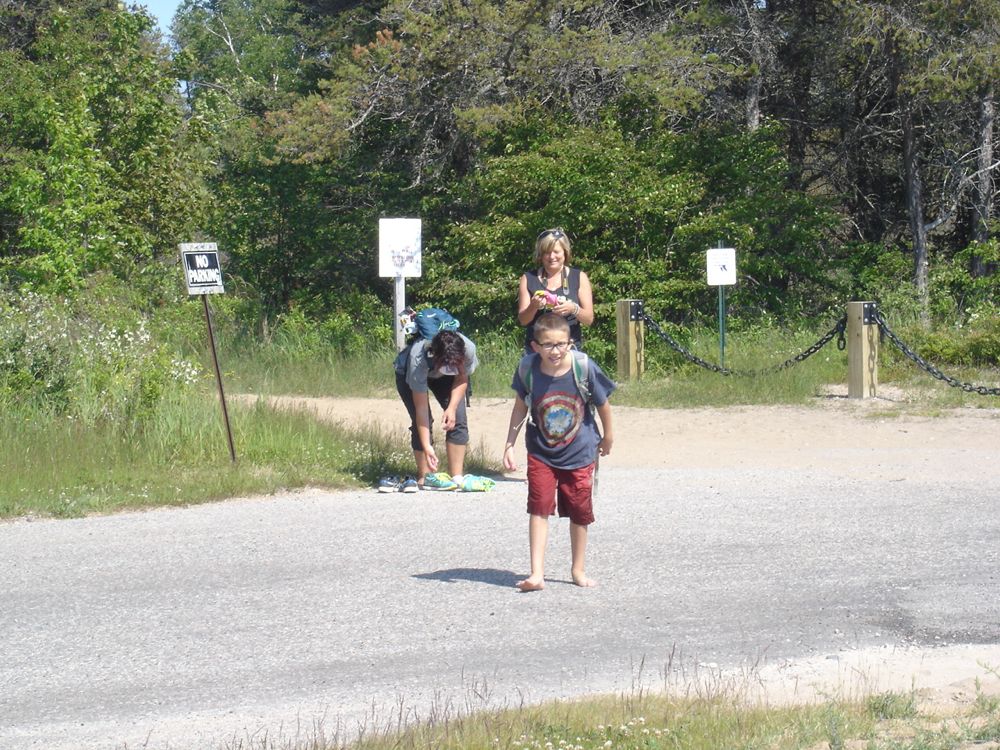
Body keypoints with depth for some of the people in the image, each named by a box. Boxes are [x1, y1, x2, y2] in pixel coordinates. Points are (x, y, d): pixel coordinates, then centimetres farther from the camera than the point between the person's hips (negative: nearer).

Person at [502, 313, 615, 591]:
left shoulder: (584, 367, -21)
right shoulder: (528, 369, -16)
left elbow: (602, 404, -3)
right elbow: (520, 407, 2)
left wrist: (608, 438, 11)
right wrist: (509, 446, 2)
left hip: (580, 452, 0)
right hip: (541, 453, 0)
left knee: (580, 512, 9)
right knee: (539, 508, -10)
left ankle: (578, 570, 26)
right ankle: (537, 573, -9)